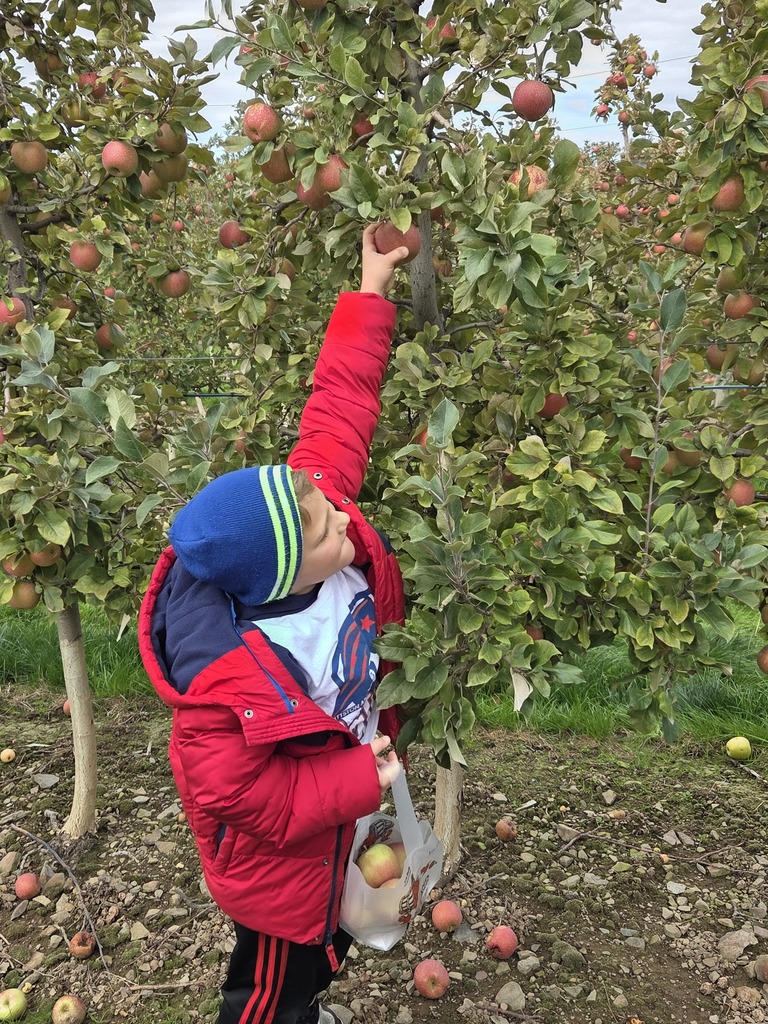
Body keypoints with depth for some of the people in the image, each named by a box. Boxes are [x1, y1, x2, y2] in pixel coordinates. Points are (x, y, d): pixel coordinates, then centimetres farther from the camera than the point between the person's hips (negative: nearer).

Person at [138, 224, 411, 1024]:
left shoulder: (312, 510, -26)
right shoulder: (229, 685, -42)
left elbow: (335, 416, -17)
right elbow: (240, 796, -29)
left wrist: (370, 296, -15)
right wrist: (362, 780, -23)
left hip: (346, 809, 8)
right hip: (282, 863, -7)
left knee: (326, 950, 35)